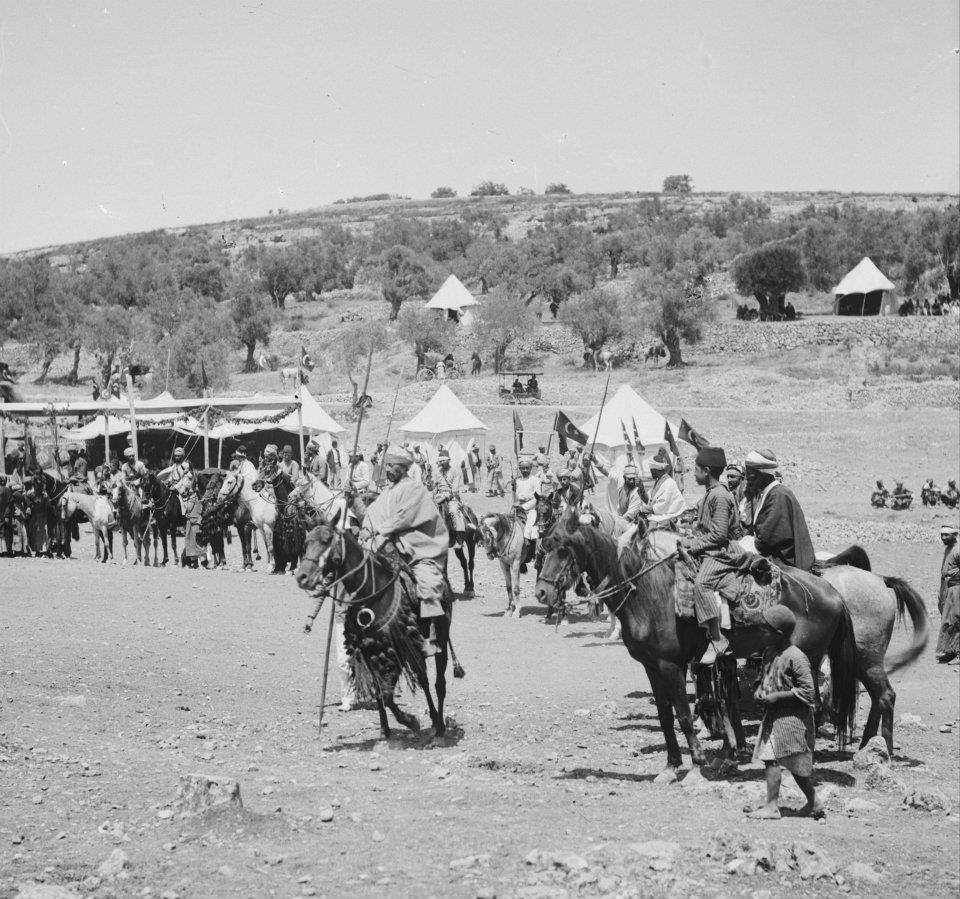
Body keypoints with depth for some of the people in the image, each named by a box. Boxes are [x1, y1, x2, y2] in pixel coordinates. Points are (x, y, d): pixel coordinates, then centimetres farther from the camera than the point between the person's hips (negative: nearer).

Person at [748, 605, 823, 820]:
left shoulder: (795, 657, -17)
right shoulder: (769, 653, 9)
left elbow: (807, 691, -18)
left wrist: (777, 696, -19)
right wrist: (760, 689, 3)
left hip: (791, 716, -8)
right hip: (773, 714, 8)